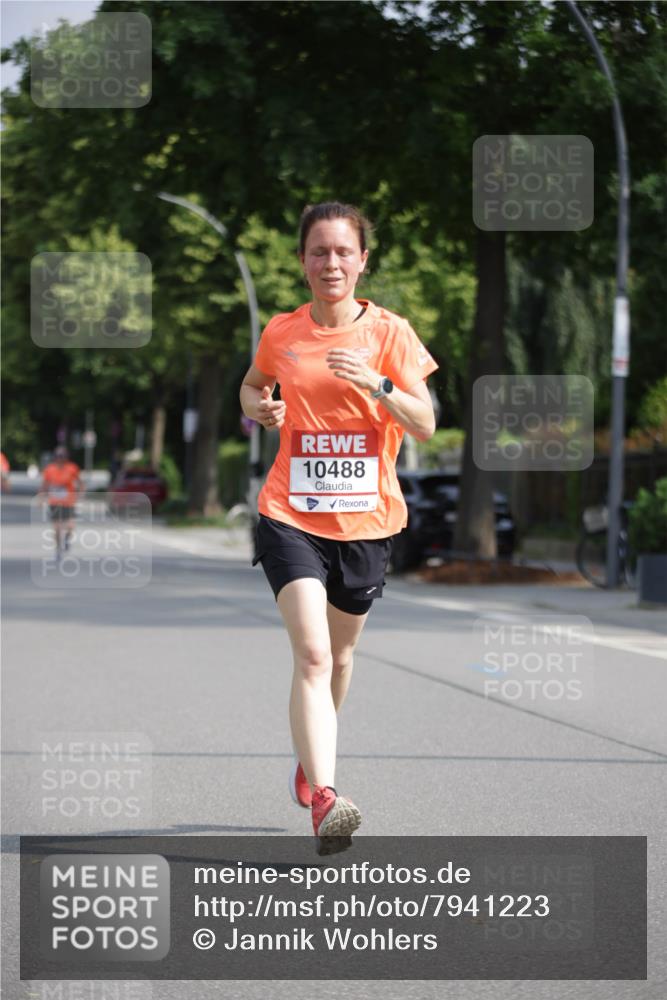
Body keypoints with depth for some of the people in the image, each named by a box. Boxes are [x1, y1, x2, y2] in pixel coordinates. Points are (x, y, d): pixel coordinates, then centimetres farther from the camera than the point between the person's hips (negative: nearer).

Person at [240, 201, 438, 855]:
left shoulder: (389, 332, -2)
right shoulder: (280, 333, 2)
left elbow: (425, 426, -7)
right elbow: (253, 386, 23)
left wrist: (378, 385, -23)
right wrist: (259, 407, 0)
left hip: (366, 519, 1)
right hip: (291, 515, -1)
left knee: (339, 654, 18)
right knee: (311, 654, -19)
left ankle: (308, 758, 45)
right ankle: (323, 800, -29)